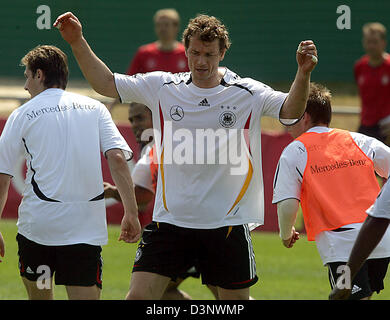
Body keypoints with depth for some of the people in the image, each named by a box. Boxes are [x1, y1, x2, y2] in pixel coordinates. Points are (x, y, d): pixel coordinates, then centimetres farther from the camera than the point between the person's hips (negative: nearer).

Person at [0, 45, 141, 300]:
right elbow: (118, 159, -2)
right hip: (86, 226, 1)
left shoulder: (23, 115, 6)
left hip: (37, 222, -1)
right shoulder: (95, 109, 11)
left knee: (39, 295, 17)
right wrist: (131, 213, -1)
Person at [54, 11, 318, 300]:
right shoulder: (162, 87, 4)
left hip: (227, 226, -1)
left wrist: (303, 73, -33)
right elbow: (106, 84, 7)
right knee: (138, 296, -8)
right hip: (170, 220, 1)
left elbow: (291, 109, -15)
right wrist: (78, 43, -4)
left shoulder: (247, 93, -2)